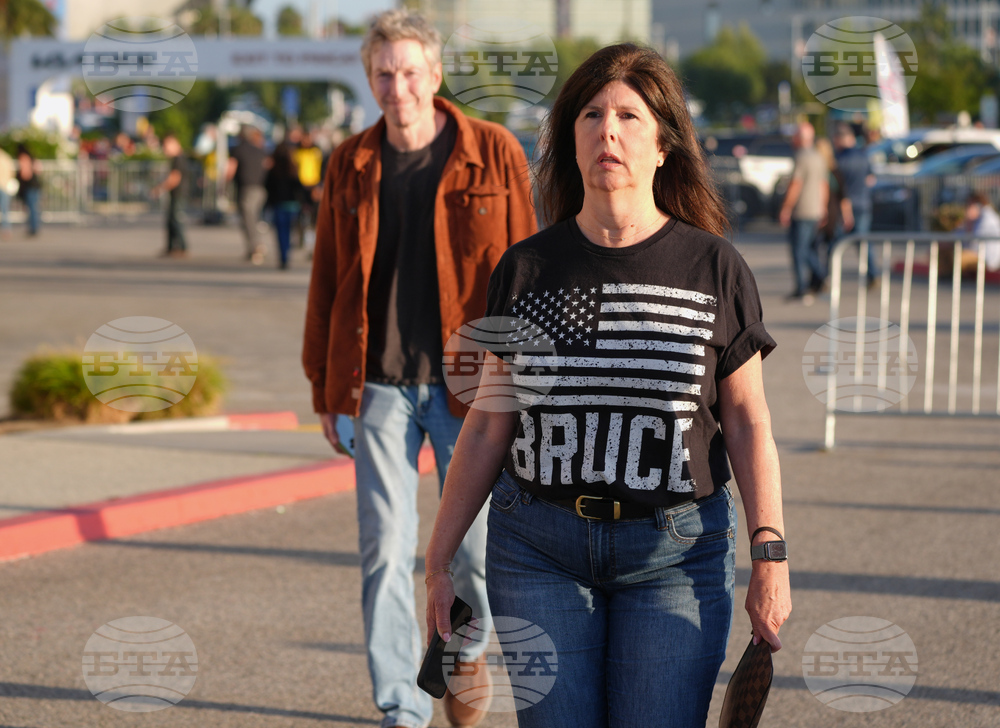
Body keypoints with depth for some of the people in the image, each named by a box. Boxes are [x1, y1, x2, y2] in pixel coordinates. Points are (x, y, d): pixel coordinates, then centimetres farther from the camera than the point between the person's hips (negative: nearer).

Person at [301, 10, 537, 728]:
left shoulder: (494, 155, -3)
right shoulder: (351, 166, 5)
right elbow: (327, 282, 11)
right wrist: (326, 390, 9)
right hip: (380, 385, 2)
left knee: (474, 540, 5)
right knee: (386, 550, -1)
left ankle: (467, 648, 37)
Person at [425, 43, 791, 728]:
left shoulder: (713, 268, 1)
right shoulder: (526, 269, 4)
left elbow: (748, 422, 3)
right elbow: (488, 426, 9)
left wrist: (770, 556, -5)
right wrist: (439, 560, 9)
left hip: (676, 551, -1)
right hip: (540, 549, 1)